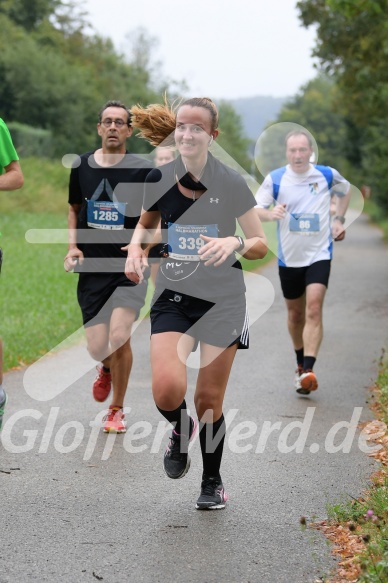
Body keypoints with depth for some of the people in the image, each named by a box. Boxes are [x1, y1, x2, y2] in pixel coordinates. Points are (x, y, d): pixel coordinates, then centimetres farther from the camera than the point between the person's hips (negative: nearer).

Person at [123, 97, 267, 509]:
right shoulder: (158, 179, -2)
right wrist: (136, 245, -3)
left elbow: (261, 245, -3)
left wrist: (234, 243, -25)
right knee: (167, 389, -20)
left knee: (209, 399, 3)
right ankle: (181, 428, 17)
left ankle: (213, 482, 27)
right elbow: (146, 223, 18)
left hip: (223, 300, -1)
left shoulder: (231, 183, -8)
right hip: (173, 297, 1)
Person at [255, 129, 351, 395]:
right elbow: (255, 209, -6)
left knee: (314, 309, -18)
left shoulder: (328, 175, -3)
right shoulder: (274, 179, -6)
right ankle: (300, 362, 35)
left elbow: (345, 190, 19)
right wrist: (270, 213, -28)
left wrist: (339, 219, 6)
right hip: (289, 258, 2)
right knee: (295, 314, 13)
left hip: (319, 255, -1)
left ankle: (308, 371, -25)